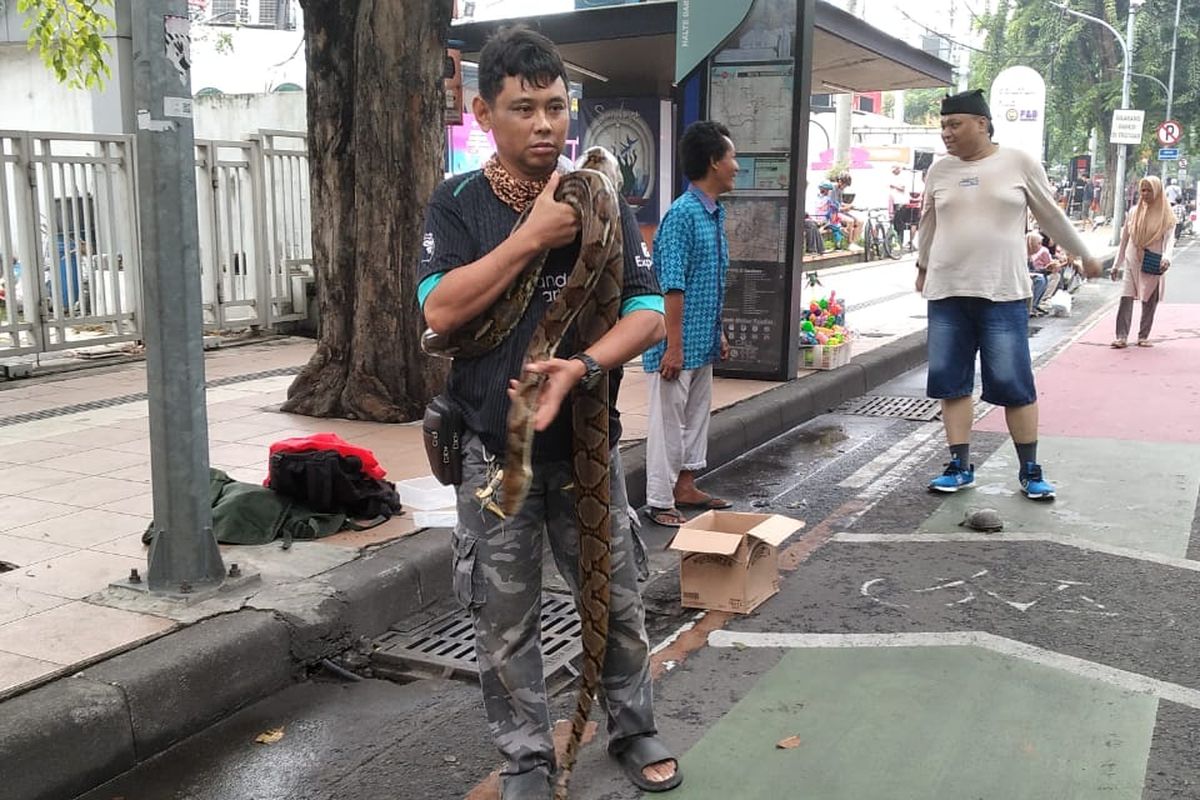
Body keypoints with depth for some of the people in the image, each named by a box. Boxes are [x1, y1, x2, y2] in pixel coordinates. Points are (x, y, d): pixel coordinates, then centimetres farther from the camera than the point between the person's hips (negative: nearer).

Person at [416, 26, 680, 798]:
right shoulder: (457, 204, -3)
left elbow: (648, 314, -6)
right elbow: (441, 310, -17)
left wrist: (582, 367, -23)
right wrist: (533, 235, -20)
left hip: (587, 444, 1)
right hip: (494, 452, -1)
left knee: (618, 601, 14)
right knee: (506, 623, 9)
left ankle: (634, 730, 36)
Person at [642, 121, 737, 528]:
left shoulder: (716, 213, 10)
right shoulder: (682, 214, -18)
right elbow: (672, 286, -20)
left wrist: (718, 334, 20)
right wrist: (674, 346, -21)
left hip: (703, 342, 9)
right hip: (680, 344, -9)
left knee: (697, 415, 17)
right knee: (669, 421, 0)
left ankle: (685, 487, 29)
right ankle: (659, 502, 10)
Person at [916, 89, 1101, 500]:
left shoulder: (1018, 162, 0)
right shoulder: (940, 170, 8)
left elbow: (1052, 216, 10)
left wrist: (1085, 255, 19)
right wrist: (922, 267, 32)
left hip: (1002, 293, -3)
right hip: (946, 294, 3)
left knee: (1014, 384, -2)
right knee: (950, 381, 3)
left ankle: (1030, 470, 10)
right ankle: (959, 467, 13)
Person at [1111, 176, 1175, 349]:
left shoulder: (1166, 215, -1)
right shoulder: (1134, 212, 7)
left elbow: (1169, 238, -11)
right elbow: (1124, 239, 12)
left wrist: (1167, 258, -30)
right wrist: (1117, 264, 12)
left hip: (1153, 266, -1)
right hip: (1132, 263, 1)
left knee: (1150, 302, 6)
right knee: (1126, 298, -11)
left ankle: (1143, 336, 15)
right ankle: (1122, 336, -12)